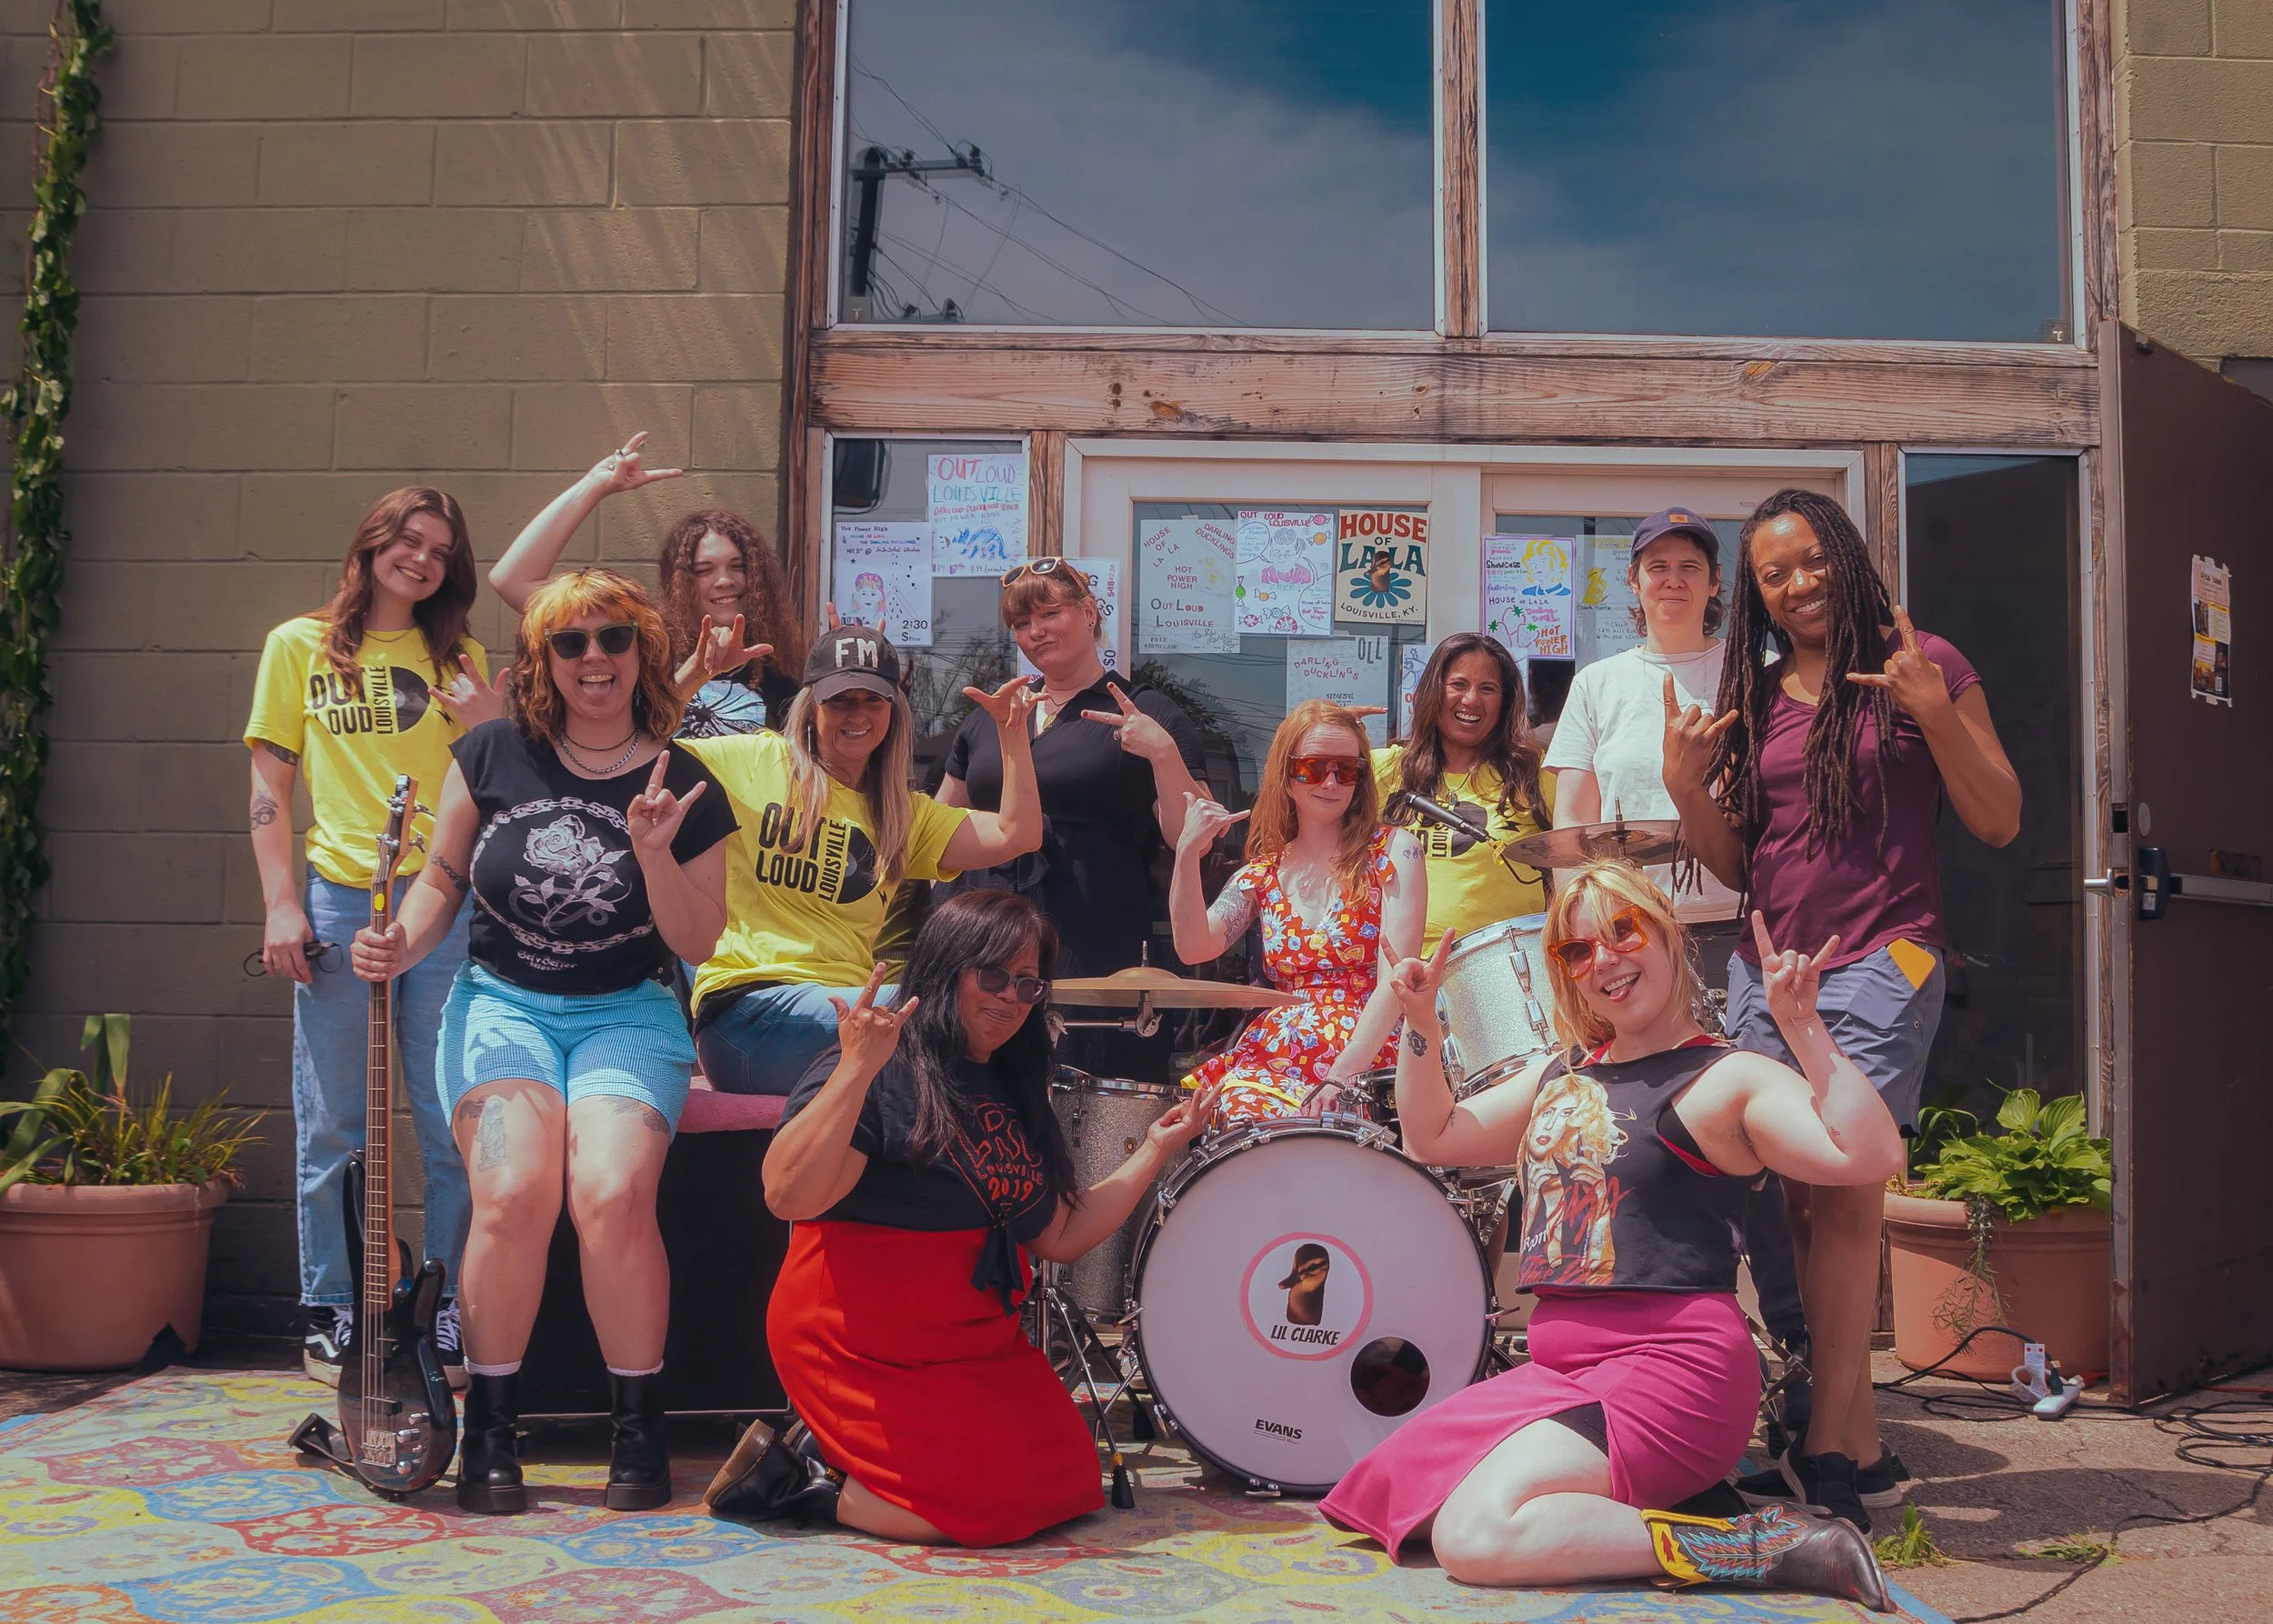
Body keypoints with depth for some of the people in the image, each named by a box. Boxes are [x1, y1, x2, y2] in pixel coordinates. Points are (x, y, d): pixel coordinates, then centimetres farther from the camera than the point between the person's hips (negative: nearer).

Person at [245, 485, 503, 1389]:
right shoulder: (299, 647, 10)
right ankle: (329, 1315, 16)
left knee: (451, 1125, 1)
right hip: (337, 903, -1)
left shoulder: (460, 660, 14)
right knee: (331, 1128, 4)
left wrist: (493, 732, -6)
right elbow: (270, 789, 7)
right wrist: (281, 907, -2)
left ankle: (449, 1314, 11)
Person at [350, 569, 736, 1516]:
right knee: (513, 1193, -27)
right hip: (502, 1003, 1)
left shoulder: (683, 786, 1)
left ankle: (639, 1427, -8)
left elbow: (697, 944, 1)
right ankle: (489, 1428, -7)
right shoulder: (494, 755, 4)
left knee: (613, 1194, -28)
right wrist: (401, 946, -4)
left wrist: (655, 852, -15)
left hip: (627, 1013, -1)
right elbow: (443, 879, 15)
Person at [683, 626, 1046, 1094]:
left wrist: (1012, 730, 5)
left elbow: (1017, 836, 9)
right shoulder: (756, 761, 7)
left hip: (845, 1003, 5)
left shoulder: (906, 815, 19)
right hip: (747, 1004, -5)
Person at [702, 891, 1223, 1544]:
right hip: (862, 1345, -8)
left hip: (978, 1343, 8)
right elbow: (788, 1196, -27)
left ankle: (832, 1449, 8)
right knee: (998, 1504, -16)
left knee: (1070, 1483, -3)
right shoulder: (884, 1073, -12)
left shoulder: (1015, 1096, 13)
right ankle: (802, 1479, 3)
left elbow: (1060, 1236, 12)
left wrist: (1155, 1151, 9)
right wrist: (856, 1069, -33)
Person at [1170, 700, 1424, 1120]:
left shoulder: (1393, 852, 2)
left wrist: (1341, 1076, -19)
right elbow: (1194, 948, 0)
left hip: (1367, 1059, -4)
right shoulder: (1264, 872, 14)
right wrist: (1188, 853, -10)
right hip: (1274, 1059, 4)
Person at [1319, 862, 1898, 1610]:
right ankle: (1614, 1495, 11)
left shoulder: (1729, 1079, -8)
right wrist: (1420, 1024, 11)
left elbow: (1870, 1157, -22)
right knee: (1393, 1493, 5)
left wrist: (1805, 1029, -27)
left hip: (1671, 1367, -9)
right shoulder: (1558, 1075, 16)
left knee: (1474, 1534, -25)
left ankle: (1760, 1548, -16)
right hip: (1561, 1367, 9)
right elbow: (1435, 1136, 24)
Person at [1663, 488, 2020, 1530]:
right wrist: (1685, 784, -5)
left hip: (1881, 958, -5)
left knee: (1839, 1185, -15)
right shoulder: (1753, 698, 15)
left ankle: (1828, 1451, -10)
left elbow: (1999, 822, -2)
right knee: (1797, 1205, 2)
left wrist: (1935, 711, -15)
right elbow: (1733, 864, 14)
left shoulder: (1922, 664, 3)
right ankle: (1856, 1448, 11)